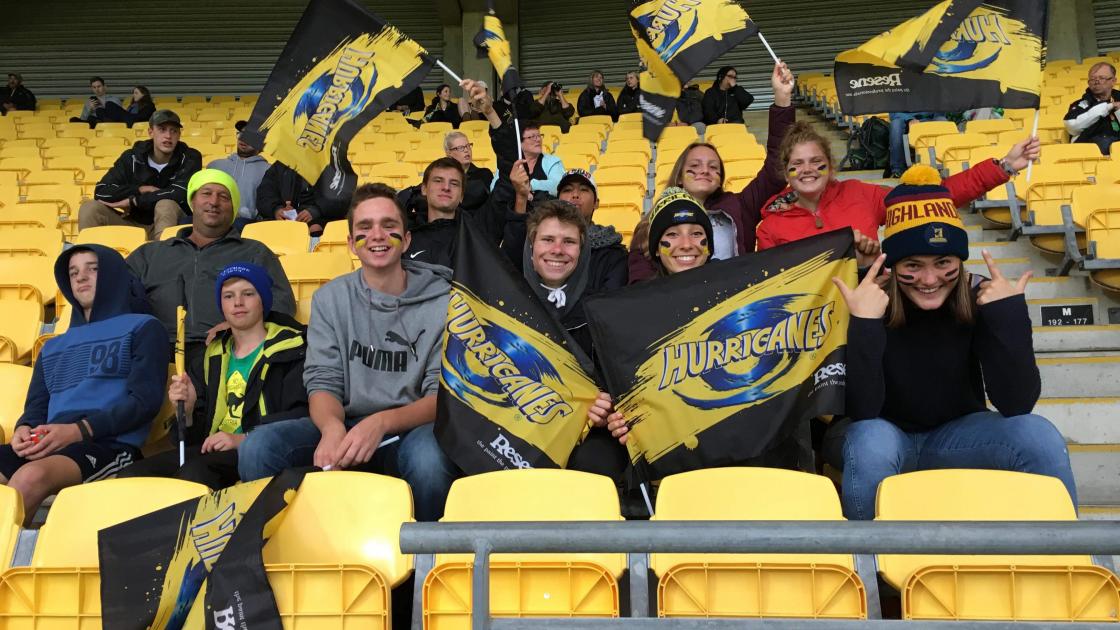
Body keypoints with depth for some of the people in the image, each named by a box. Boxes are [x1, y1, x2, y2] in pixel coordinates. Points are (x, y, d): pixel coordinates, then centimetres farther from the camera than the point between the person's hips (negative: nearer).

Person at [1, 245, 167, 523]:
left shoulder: (142, 328, 10)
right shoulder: (53, 347, 30)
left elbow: (145, 400, -3)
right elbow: (36, 406, 23)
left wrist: (78, 430, -14)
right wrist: (23, 429, -2)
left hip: (112, 445, -5)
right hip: (50, 446, 6)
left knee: (31, 476, -35)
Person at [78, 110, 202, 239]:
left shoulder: (190, 158, -7)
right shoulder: (132, 157, 1)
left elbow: (180, 194, -25)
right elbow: (101, 192, -7)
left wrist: (133, 201, -17)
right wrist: (141, 189, -17)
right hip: (135, 224, 4)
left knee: (166, 205, -34)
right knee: (90, 208, -15)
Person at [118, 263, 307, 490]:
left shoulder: (290, 349, 4)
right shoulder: (214, 354, 24)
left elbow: (299, 416, -11)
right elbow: (201, 431, 21)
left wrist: (244, 439, -21)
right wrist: (188, 409, -1)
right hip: (213, 449, 6)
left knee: (195, 472, -35)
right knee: (133, 475, -20)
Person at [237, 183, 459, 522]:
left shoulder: (442, 300, -3)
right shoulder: (330, 298, 7)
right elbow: (322, 382, 1)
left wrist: (383, 423, -27)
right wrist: (333, 427, -23)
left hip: (410, 430, -2)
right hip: (346, 427, 3)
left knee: (429, 458, -37)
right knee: (258, 446, -23)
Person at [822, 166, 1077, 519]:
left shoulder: (980, 299, -15)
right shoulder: (867, 303, -22)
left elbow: (1016, 404, -21)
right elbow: (863, 411, -29)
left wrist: (1010, 315, -30)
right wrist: (865, 324, -40)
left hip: (954, 435, 3)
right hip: (882, 436, -3)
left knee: (1040, 437, -22)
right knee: (871, 441, -36)